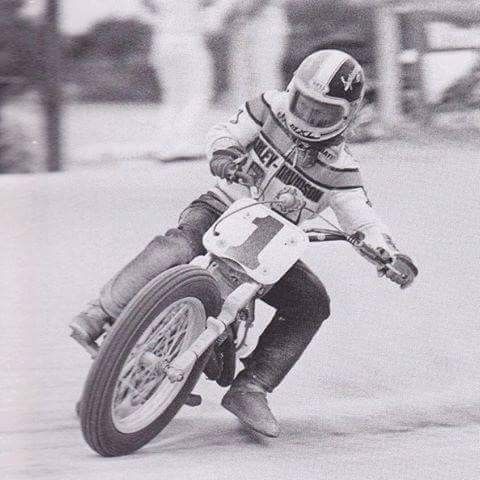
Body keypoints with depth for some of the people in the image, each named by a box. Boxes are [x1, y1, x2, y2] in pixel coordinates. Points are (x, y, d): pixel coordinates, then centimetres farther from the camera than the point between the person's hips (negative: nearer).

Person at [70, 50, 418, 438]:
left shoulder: (339, 171, -4)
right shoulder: (272, 108, -4)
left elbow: (364, 221, -6)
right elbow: (227, 132, 3)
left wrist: (391, 256, -25)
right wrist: (223, 153, -21)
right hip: (222, 211, -2)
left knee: (313, 304, -17)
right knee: (176, 247, -35)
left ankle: (250, 387, -16)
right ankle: (99, 316, -34)